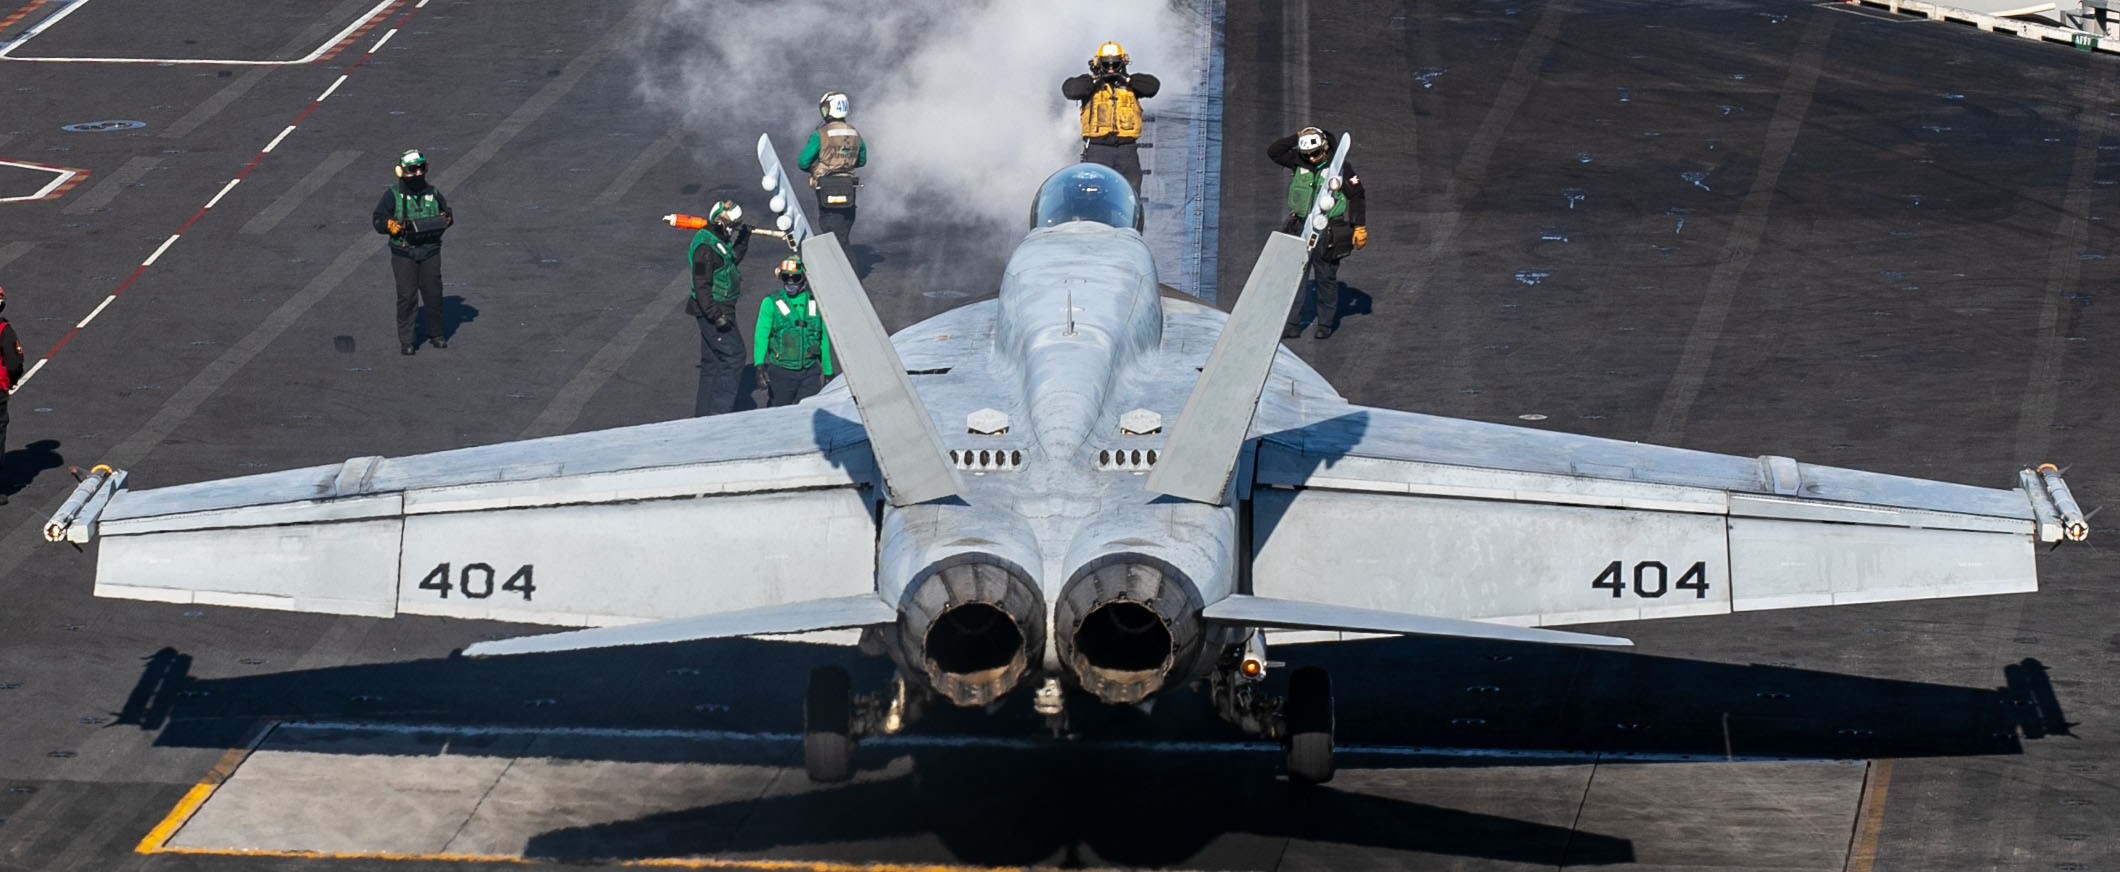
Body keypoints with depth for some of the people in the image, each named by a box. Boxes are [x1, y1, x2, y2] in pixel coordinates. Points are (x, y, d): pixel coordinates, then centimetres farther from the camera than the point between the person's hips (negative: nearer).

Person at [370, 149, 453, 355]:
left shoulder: (433, 193, 7)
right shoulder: (393, 195, -1)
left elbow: (448, 213, 17)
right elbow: (379, 220, -3)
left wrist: (445, 219, -5)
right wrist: (396, 226, -20)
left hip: (430, 253, 2)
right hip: (404, 255, -2)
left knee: (433, 294, 5)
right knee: (407, 297, -3)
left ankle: (436, 334, 21)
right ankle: (406, 340, 4)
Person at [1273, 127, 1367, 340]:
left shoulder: (1341, 168, -7)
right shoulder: (1299, 163, 4)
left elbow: (1357, 197, -2)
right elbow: (1273, 151, 3)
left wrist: (1359, 227, -6)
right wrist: (1296, 138, -5)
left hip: (1327, 232, -4)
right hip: (1301, 229, 4)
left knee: (1326, 279, 5)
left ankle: (1326, 324, 17)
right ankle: (1292, 324, 2)